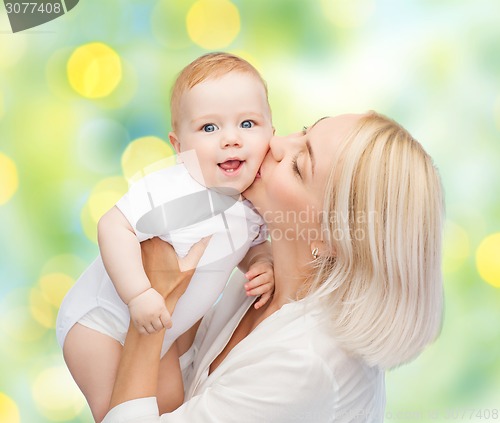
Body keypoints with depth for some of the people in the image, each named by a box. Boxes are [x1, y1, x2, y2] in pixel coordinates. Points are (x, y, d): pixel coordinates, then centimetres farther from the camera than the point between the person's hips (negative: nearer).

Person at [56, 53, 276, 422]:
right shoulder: (172, 193, -35)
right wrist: (138, 293, -40)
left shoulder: (257, 202, -10)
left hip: (157, 330, 7)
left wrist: (263, 266, -14)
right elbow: (114, 226, -35)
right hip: (102, 318, -7)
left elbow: (257, 244, 7)